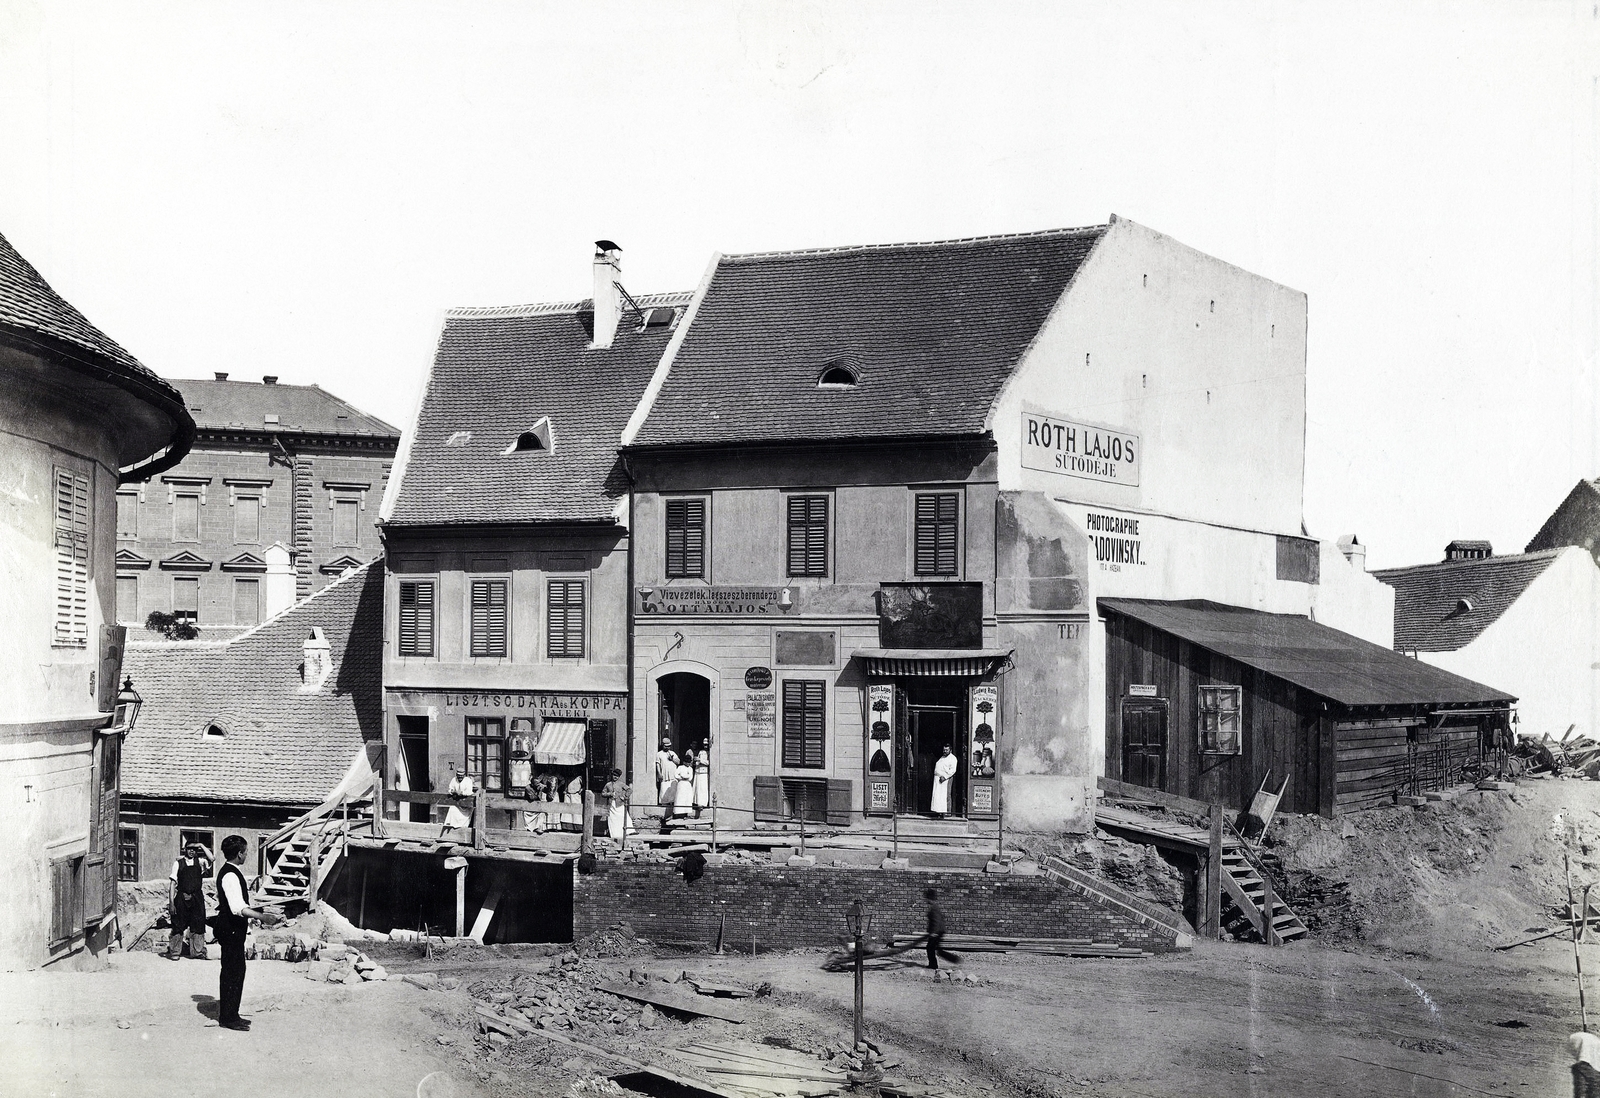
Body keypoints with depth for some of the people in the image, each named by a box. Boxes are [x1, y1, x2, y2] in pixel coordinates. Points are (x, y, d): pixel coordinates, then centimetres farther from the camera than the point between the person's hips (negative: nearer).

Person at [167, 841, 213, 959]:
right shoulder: (178, 863, 3)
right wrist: (171, 902, -6)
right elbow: (173, 883, 0)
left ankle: (198, 951, 12)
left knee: (198, 925, 4)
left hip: (197, 897, 2)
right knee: (178, 926, 0)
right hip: (181, 897, -2)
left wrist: (201, 845, -8)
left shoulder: (199, 862, 8)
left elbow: (211, 858, -13)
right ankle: (174, 952, 8)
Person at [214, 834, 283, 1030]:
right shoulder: (230, 875, -20)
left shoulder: (230, 872, 14)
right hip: (231, 929, -11)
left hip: (233, 928, 11)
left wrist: (258, 912, 24)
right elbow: (238, 908, -30)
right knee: (232, 972, -5)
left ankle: (230, 1015, 22)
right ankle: (228, 1018, 1)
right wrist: (261, 917, -38)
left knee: (235, 971, 15)